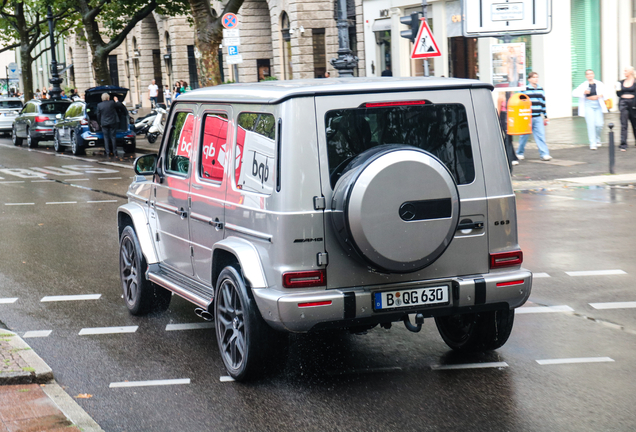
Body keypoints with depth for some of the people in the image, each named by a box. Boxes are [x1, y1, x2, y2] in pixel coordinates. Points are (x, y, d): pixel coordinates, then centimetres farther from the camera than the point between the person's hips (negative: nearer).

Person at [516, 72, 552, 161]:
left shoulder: (541, 90, 12)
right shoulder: (524, 90, -5)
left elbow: (543, 103, 18)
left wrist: (545, 116, 18)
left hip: (538, 118, 4)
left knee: (541, 136, -6)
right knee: (524, 136, 6)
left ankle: (544, 154, -8)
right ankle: (519, 153, 24)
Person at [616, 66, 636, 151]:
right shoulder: (621, 82, 10)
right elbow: (619, 94, 12)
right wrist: (617, 89, -7)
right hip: (623, 103, 2)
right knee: (623, 124, -6)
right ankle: (623, 145, -10)